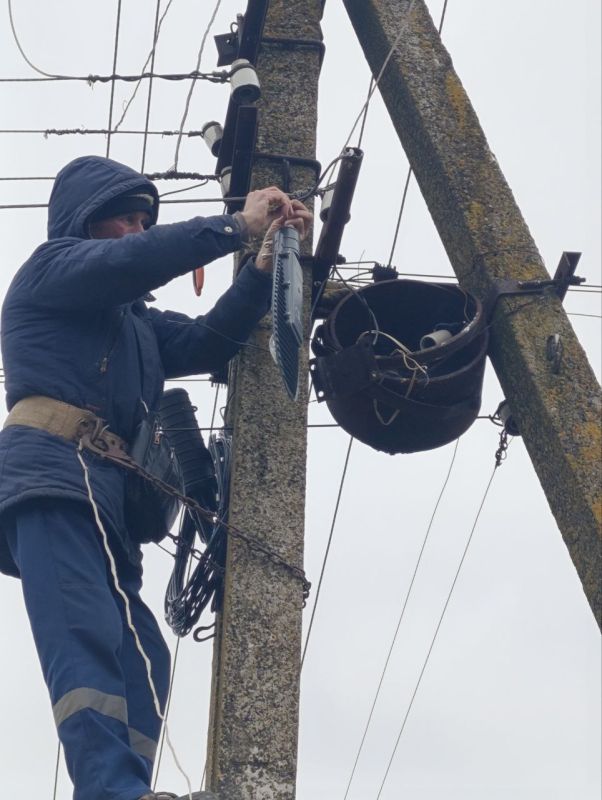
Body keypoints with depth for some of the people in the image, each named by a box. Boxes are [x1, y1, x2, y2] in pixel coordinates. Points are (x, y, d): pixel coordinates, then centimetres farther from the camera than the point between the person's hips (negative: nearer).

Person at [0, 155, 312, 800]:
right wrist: (236, 227, 2)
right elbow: (130, 261, -4)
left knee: (139, 656, -8)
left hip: (107, 494, 8)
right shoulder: (52, 267, 17)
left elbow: (208, 341, 21)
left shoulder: (135, 323, 37)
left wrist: (265, 264, 9)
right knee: (86, 634, -27)